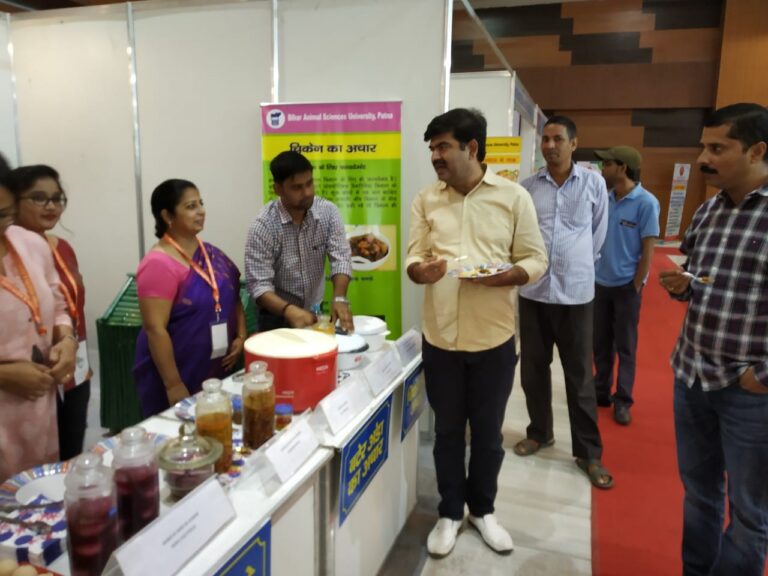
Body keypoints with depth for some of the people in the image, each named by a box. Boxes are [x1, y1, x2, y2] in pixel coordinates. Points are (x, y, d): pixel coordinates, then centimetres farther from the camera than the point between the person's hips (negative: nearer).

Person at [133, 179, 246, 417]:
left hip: (216, 373, 7)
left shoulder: (210, 253, 6)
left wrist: (240, 336, 0)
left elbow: (233, 298, 15)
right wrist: (173, 385, -20)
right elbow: (155, 329, -20)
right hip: (179, 381, -7)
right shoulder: (159, 264, -17)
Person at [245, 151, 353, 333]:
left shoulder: (328, 211, -7)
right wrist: (289, 310, -35)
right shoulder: (262, 226, -17)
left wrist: (339, 299, -26)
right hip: (278, 318, -3)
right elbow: (259, 285, -19)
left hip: (316, 312, 3)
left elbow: (340, 258, -10)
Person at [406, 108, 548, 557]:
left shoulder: (514, 197, -3)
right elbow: (413, 258, 4)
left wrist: (501, 276, -22)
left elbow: (536, 260, -2)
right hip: (441, 337, 2)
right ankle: (450, 512, 35)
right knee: (448, 429, 15)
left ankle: (483, 509, 38)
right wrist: (420, 270, -20)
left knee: (488, 431, 15)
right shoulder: (426, 200, 4)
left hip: (494, 338, -1)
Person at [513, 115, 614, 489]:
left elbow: (598, 234, 9)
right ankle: (539, 431, 33)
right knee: (533, 368, 12)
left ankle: (588, 452, 18)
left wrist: (578, 267, 13)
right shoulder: (527, 187, 2)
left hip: (576, 291, -2)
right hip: (533, 290, 2)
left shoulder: (594, 183, 0)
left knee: (580, 375, 5)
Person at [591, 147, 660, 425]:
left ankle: (623, 400, 19)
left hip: (626, 286, -5)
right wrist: (592, 274, 5)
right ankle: (601, 391, 29)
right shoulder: (605, 199, 1)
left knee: (625, 347, 7)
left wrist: (635, 288, -11)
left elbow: (648, 250, -11)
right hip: (601, 283, 5)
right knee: (600, 343, 14)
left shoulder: (646, 203, -13)